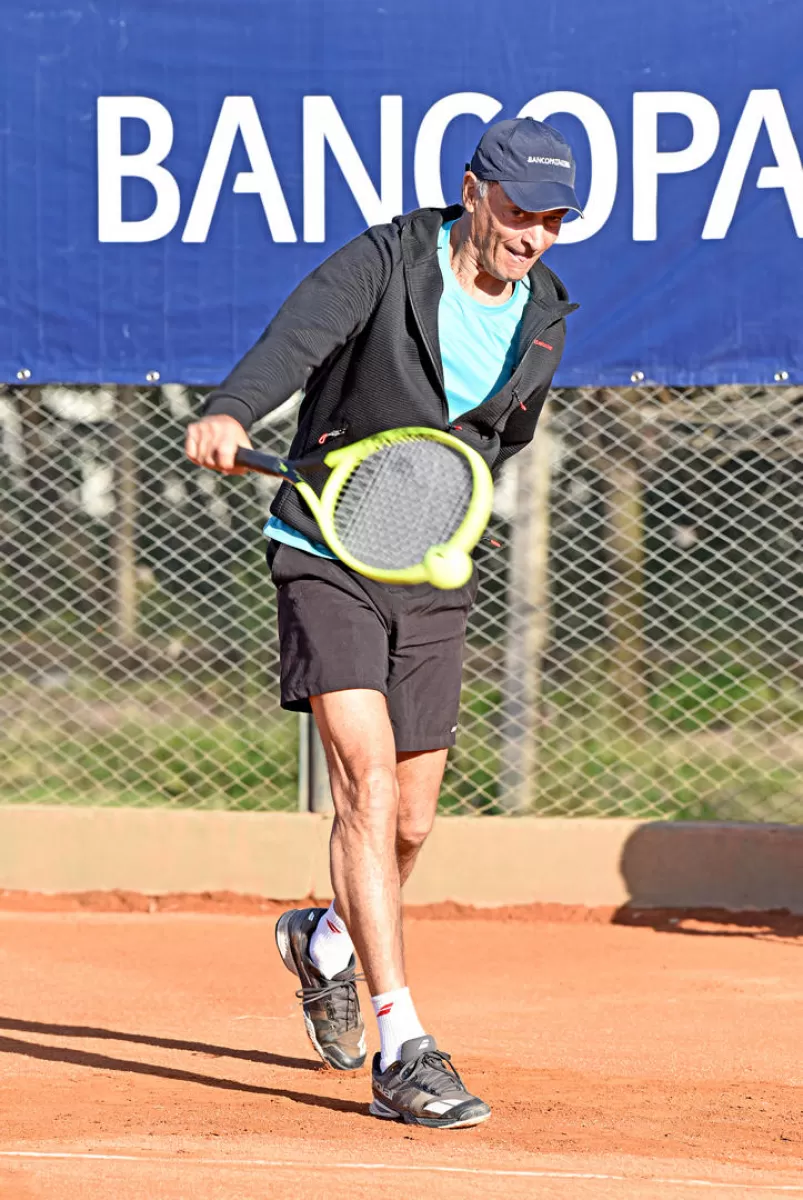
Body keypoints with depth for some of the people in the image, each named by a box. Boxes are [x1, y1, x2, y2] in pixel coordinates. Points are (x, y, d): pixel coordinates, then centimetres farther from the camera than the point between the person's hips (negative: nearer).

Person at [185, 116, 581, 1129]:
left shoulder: (543, 318, 4)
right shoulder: (388, 262, -13)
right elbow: (301, 334, -34)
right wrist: (233, 412, -52)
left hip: (431, 582, 5)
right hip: (327, 560, -5)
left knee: (410, 823, 9)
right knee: (370, 786, -18)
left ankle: (323, 939, 43)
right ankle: (401, 1050, -20)